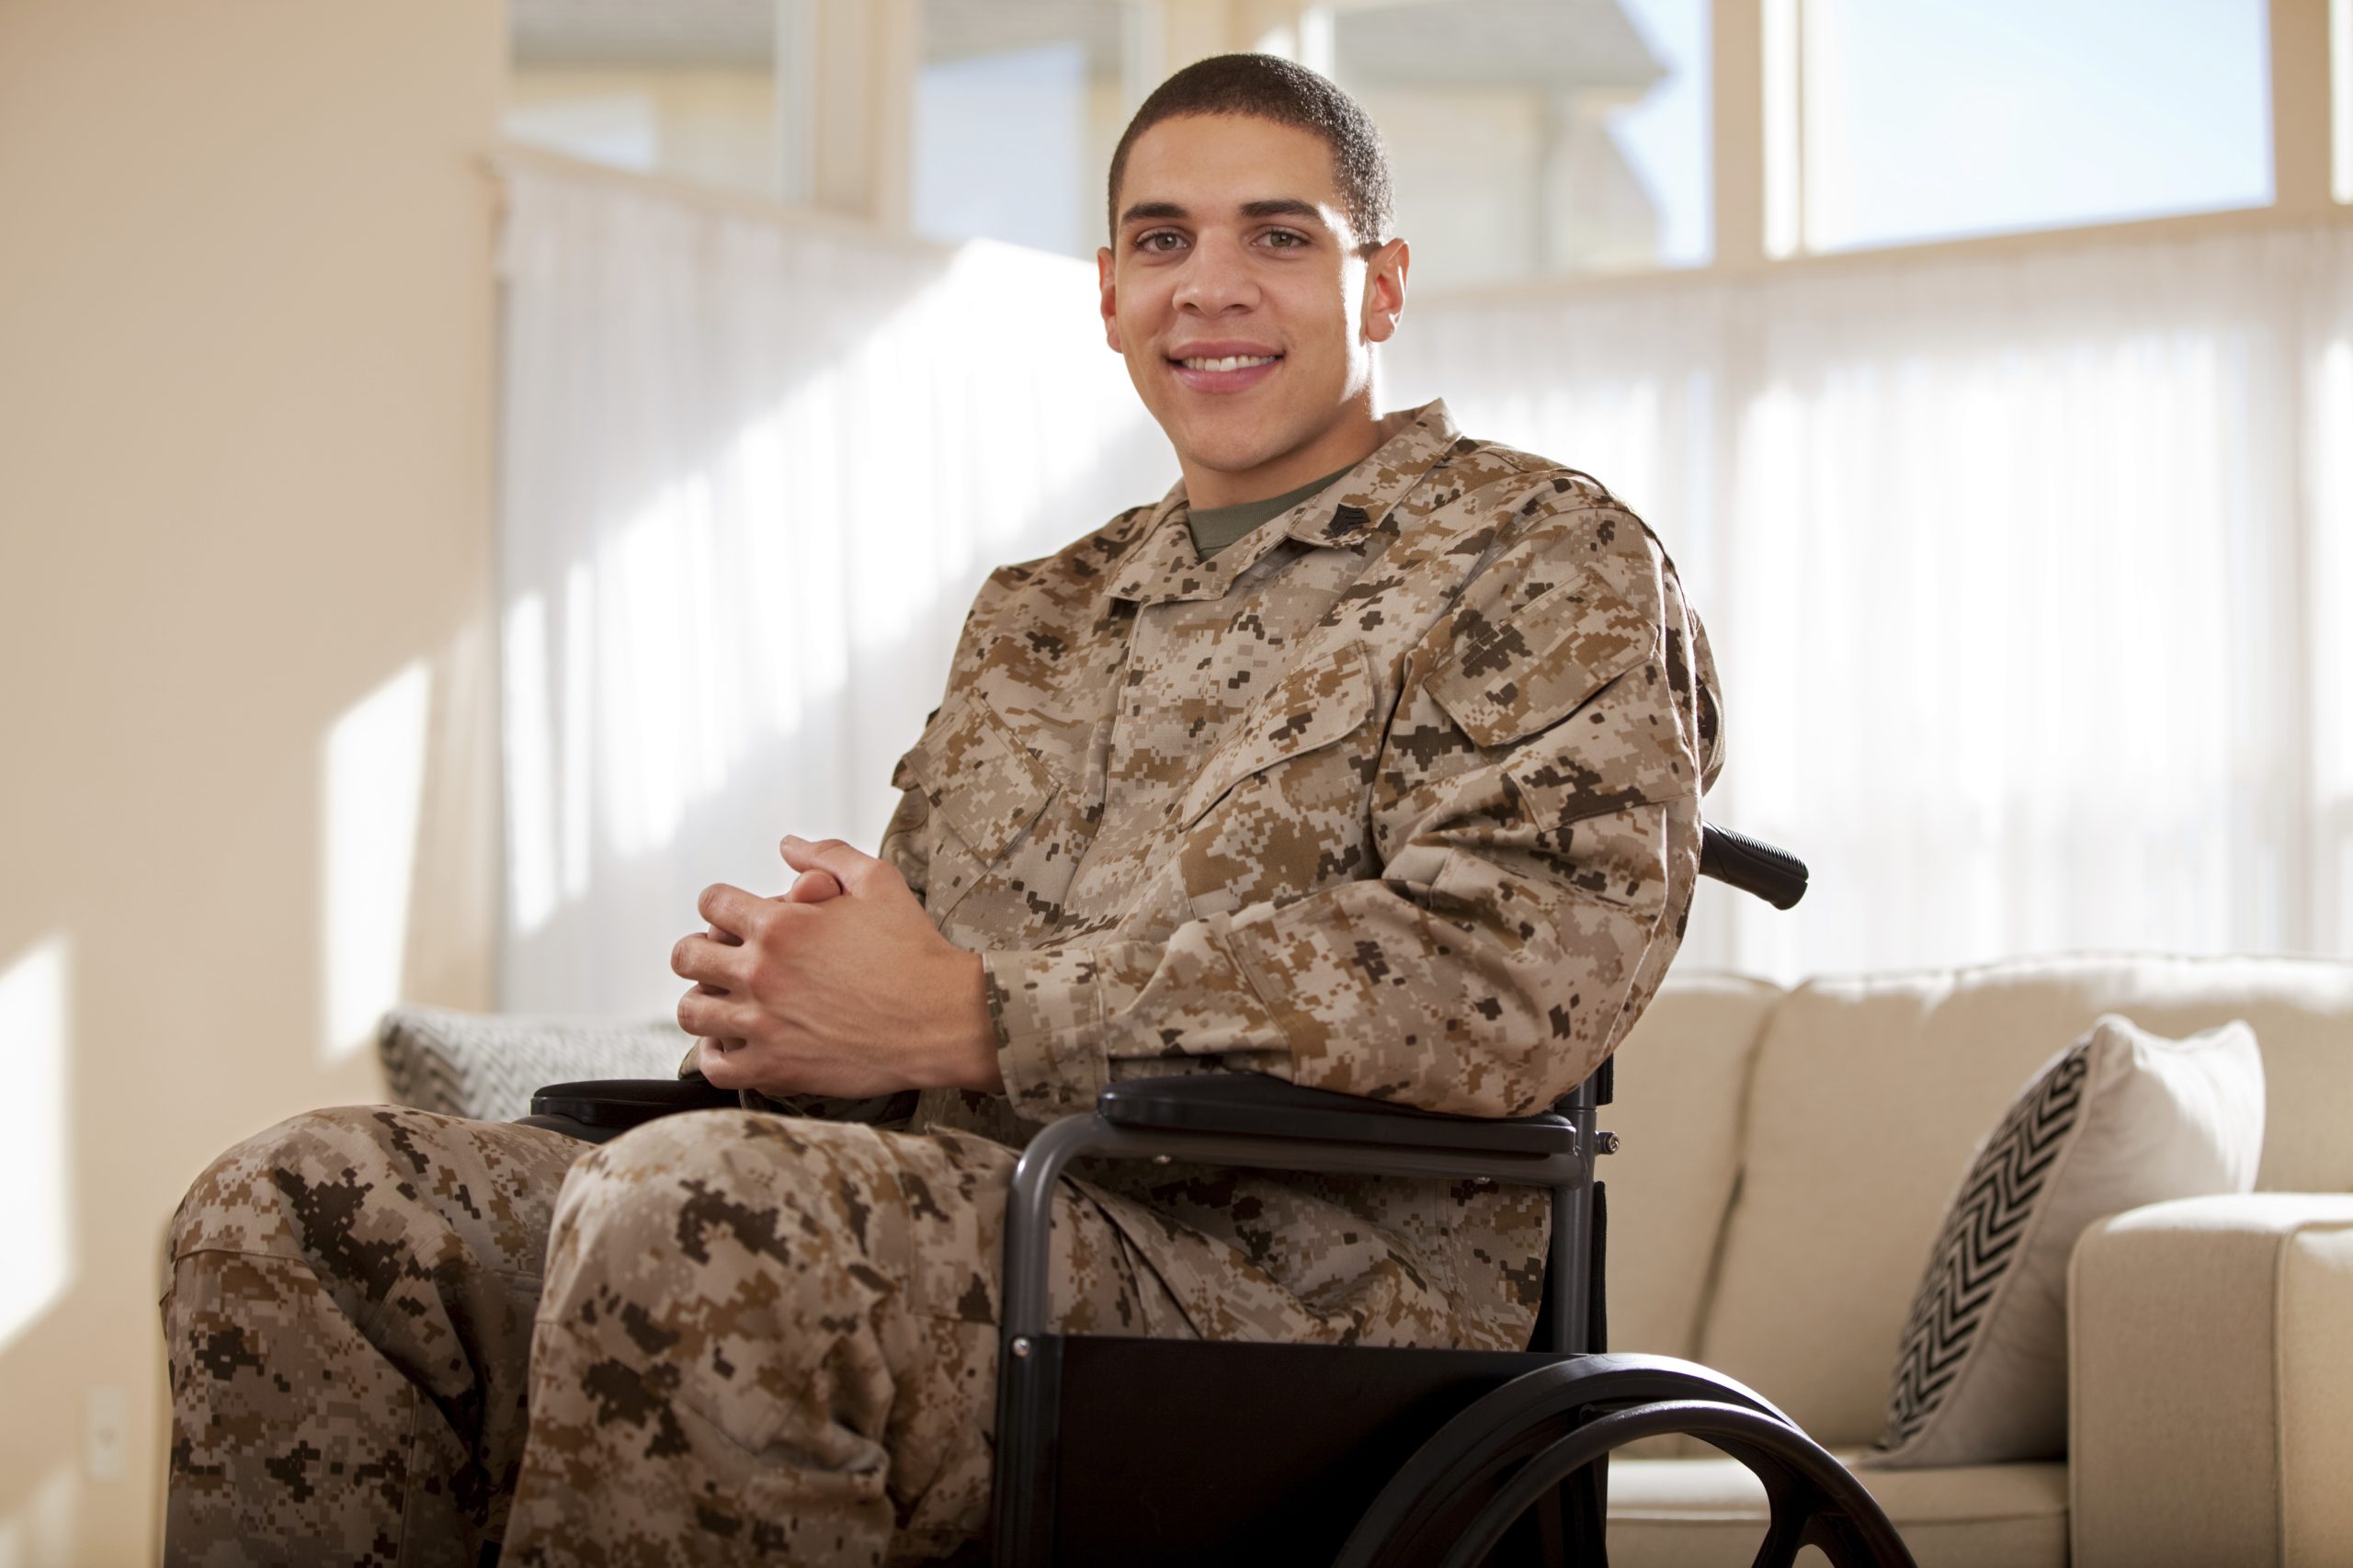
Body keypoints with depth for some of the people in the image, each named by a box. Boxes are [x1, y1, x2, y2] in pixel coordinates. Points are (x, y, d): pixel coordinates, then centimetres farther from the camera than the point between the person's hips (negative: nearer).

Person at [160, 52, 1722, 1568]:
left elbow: (1503, 975, -14)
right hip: (977, 1239, 7)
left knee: (689, 1213, -35)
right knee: (297, 1209, -11)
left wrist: (963, 1020, -15)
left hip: (1289, 1279, -7)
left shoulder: (1555, 569, 4)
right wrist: (783, 984, -3)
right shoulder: (1037, 615, 27)